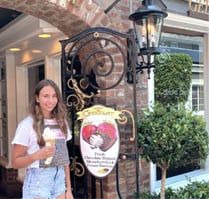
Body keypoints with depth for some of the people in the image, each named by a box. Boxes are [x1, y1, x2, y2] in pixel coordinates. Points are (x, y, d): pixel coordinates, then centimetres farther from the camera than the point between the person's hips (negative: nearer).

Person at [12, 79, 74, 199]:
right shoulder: (27, 125, -9)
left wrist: (68, 188, 9)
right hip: (38, 181, -4)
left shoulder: (62, 122, 5)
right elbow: (16, 162, -7)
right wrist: (36, 155, -24)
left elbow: (64, 158, 10)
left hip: (60, 180, 4)